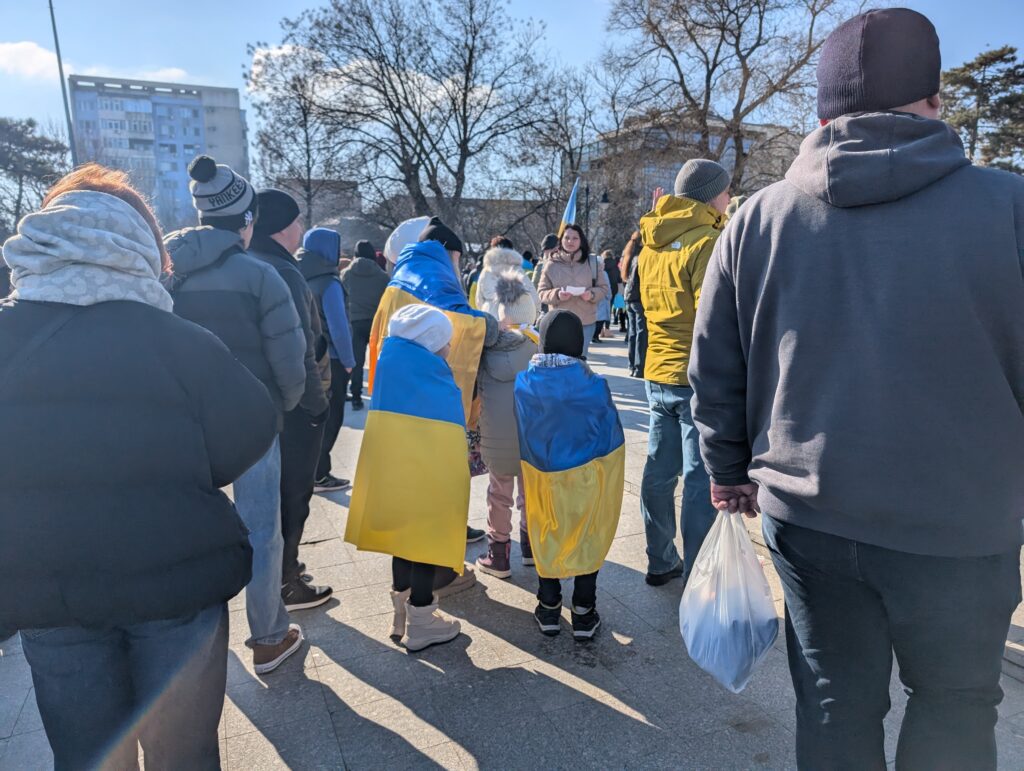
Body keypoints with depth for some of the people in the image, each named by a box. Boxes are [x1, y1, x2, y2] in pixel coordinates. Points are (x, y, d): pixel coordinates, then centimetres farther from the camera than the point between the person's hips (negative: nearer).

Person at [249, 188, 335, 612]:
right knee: (293, 493, 4)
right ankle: (284, 584, 17)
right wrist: (318, 402, -16)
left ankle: (279, 565, 38)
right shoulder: (283, 273, -20)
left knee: (271, 488, 21)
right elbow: (299, 351, -24)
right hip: (294, 404, -9)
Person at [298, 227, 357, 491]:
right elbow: (338, 326, -19)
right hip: (330, 360, -7)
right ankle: (318, 475, 7)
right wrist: (349, 360, -10)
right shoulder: (328, 282, -17)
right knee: (330, 417, 3)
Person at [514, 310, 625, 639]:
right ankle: (584, 614, 23)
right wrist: (607, 475, 9)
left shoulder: (523, 383, -12)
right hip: (587, 477, -2)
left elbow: (523, 439, -2)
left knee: (547, 538, 20)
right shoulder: (593, 386, -18)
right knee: (589, 539, 17)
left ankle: (549, 610, 30)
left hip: (541, 478, 2)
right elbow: (611, 436, -7)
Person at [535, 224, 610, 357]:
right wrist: (556, 295, -20)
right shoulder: (551, 264, 0)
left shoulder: (592, 262, 4)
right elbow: (541, 292, 1)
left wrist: (592, 294, -15)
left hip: (586, 322, 1)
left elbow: (603, 288, 7)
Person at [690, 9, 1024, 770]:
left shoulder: (760, 217, -3)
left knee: (835, 702, 19)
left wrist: (731, 472, 16)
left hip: (808, 516, 2)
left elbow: (715, 370, 2)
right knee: (955, 704, 24)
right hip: (962, 527, -1)